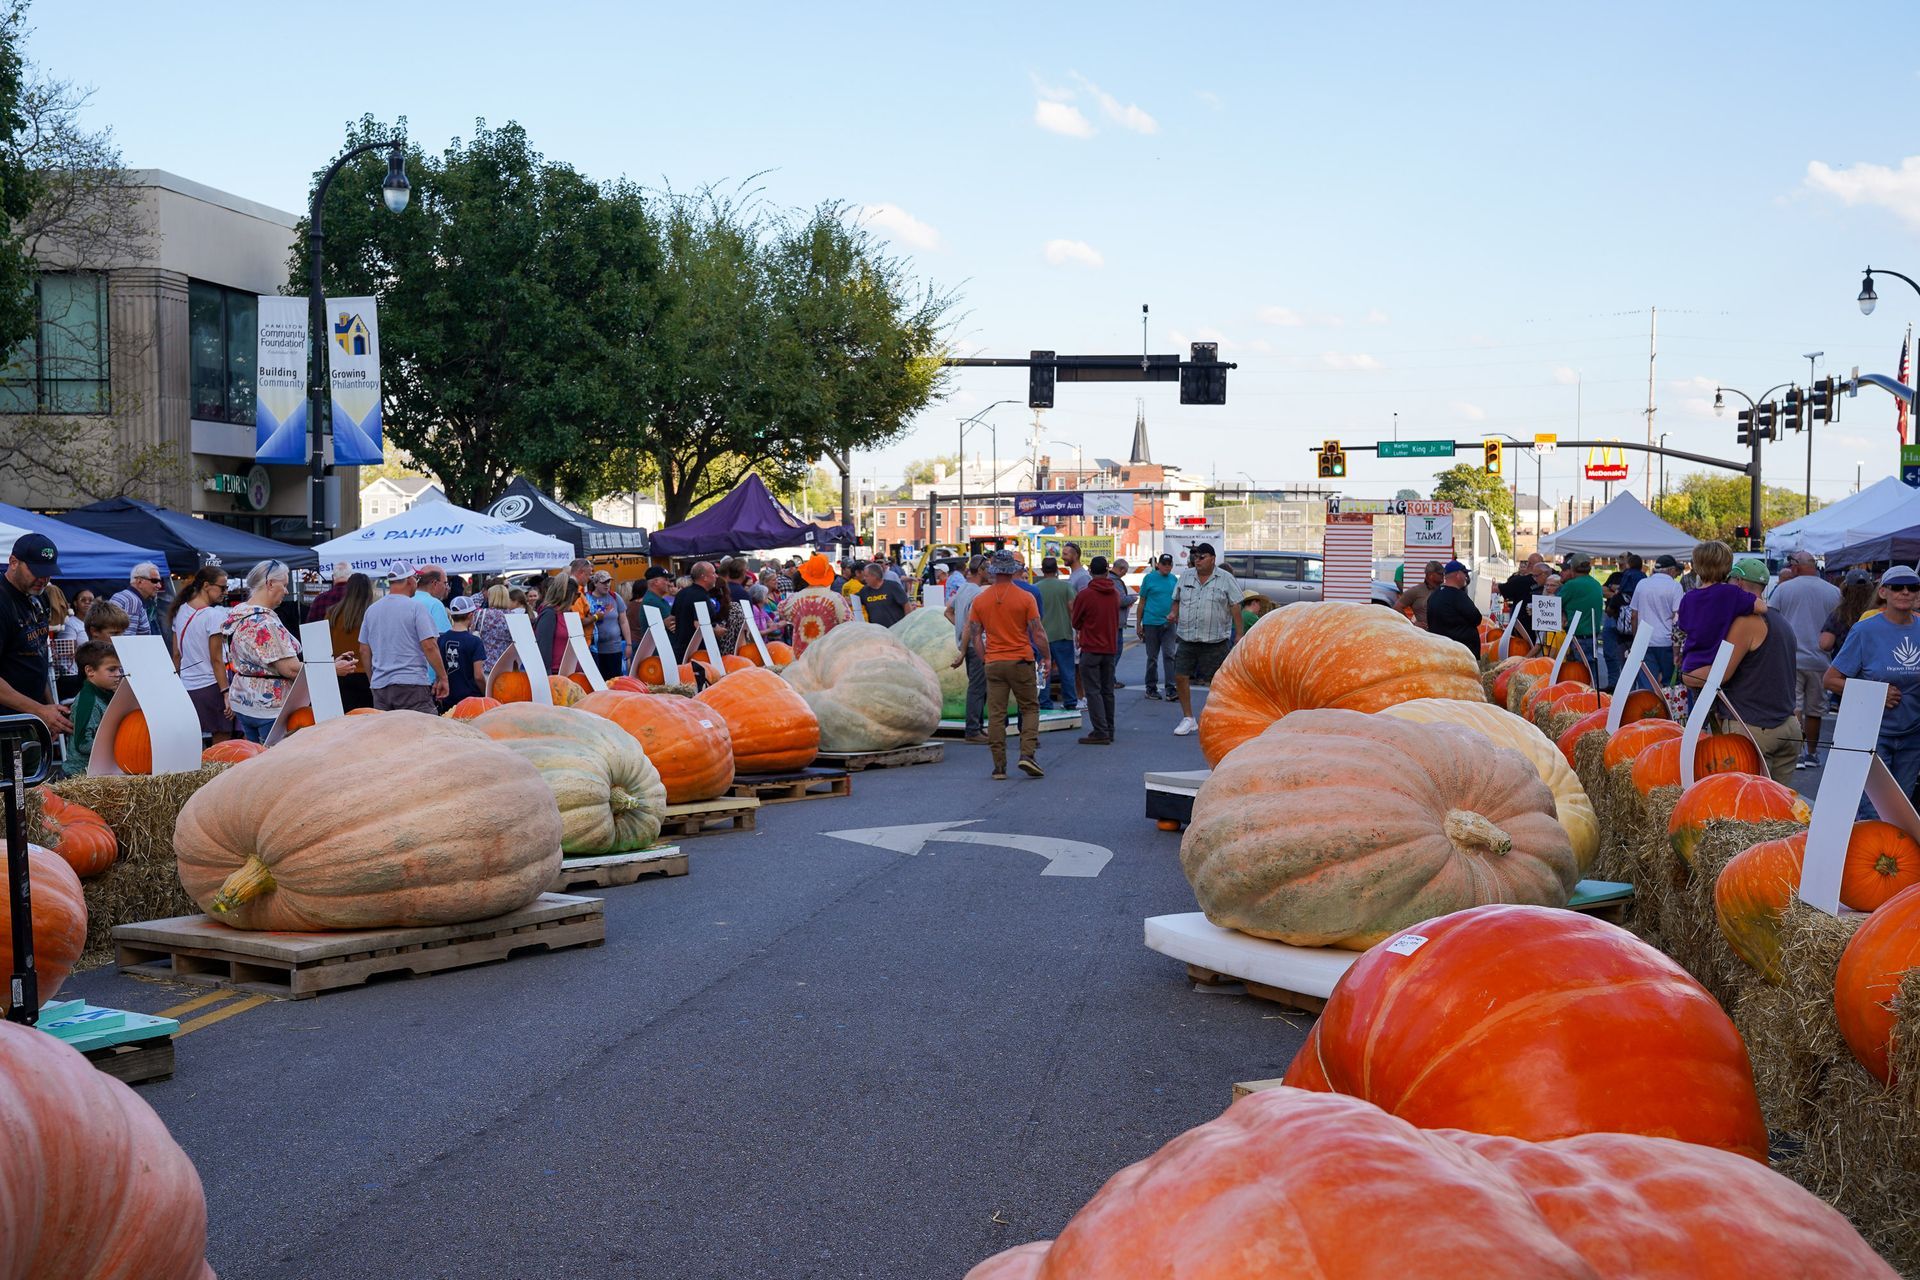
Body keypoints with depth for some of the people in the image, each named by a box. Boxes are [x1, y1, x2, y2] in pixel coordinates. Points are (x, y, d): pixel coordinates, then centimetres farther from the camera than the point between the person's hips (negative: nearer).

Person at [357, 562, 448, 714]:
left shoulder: (371, 610, 12)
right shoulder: (416, 607, -6)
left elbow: (364, 651, 15)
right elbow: (429, 646, -12)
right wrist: (442, 678, -5)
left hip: (379, 685, 6)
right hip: (412, 684, -6)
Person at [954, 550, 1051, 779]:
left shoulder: (980, 600, 3)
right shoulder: (1025, 598, -6)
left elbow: (975, 636, 5)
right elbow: (1038, 632, -6)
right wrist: (1046, 657, 6)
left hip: (993, 663, 2)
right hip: (1021, 661, -2)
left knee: (996, 714, 5)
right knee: (1030, 708, 10)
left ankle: (999, 766, 4)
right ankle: (1027, 754, -6)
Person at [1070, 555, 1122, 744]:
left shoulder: (1084, 595, -12)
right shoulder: (1115, 594, 4)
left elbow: (1076, 623, -1)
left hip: (1091, 649, -5)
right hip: (1111, 649, 5)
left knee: (1093, 692, -3)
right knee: (1107, 691, 13)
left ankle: (1101, 733, -8)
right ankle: (1108, 731, 18)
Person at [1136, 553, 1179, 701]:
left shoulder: (1174, 580, 7)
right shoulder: (1149, 578, -1)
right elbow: (1142, 602, 1)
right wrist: (1138, 623, -1)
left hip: (1168, 623, 2)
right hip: (1151, 622, -2)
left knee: (1169, 655, -6)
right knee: (1152, 657, 7)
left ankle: (1170, 689, -6)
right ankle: (1151, 688, 17)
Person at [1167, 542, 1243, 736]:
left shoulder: (1225, 579, -3)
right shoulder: (1185, 576, 9)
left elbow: (1235, 607, -3)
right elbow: (1177, 599, 21)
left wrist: (1239, 635, -7)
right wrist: (1173, 613, -1)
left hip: (1215, 640, -4)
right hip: (1187, 638, 4)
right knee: (1180, 677, 0)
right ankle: (1188, 718, 11)